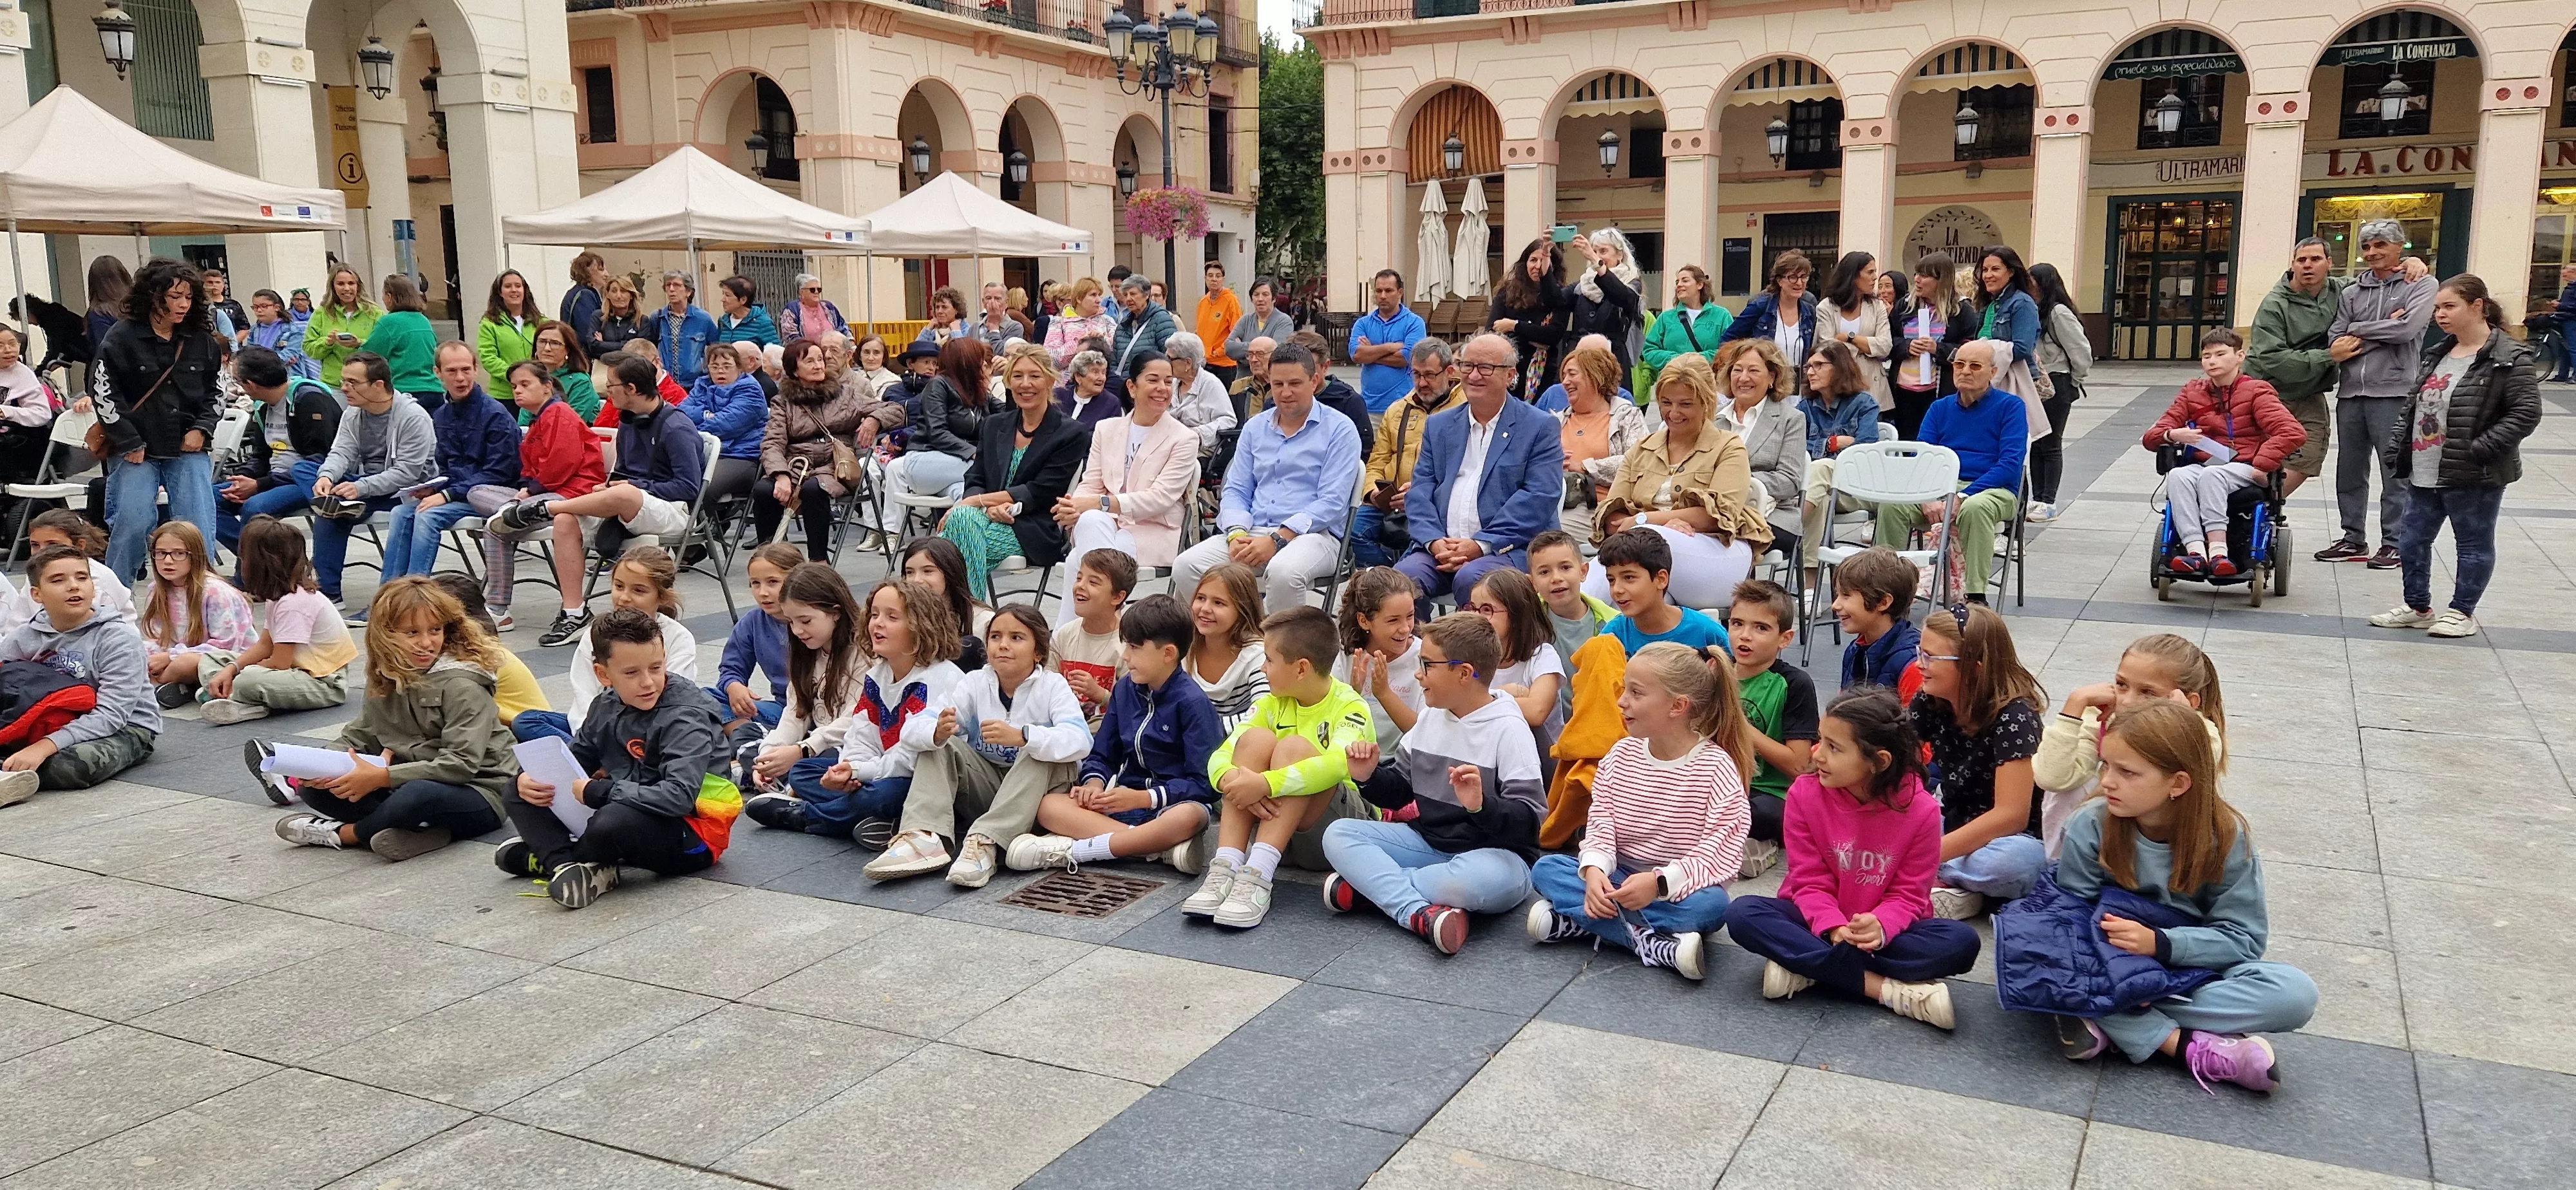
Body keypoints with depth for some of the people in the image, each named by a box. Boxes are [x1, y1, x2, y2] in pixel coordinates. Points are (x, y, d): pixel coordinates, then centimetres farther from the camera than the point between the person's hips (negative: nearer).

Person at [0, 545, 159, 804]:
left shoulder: (117, 638, -12)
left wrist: (44, 746, -33)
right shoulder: (24, 638, 4)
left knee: (76, 764, -37)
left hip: (125, 728, -5)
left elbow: (110, 715, -21)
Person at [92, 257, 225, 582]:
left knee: (199, 527, -7)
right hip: (135, 451, -3)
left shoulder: (202, 340, 7)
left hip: (188, 449, 3)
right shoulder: (121, 337, -4)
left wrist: (202, 429, 1)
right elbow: (102, 392, -6)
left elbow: (216, 391, 16)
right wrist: (129, 443, -9)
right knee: (132, 523, -12)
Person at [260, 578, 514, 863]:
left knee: (420, 794, -37)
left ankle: (340, 832, -11)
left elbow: (461, 764, -23)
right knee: (318, 788, -2)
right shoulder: (387, 679, 7)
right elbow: (359, 735, 10)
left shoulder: (460, 685, -17)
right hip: (413, 782, 7)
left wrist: (380, 777, -27)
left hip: (478, 792, -7)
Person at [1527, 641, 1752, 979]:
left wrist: (1660, 882, -33)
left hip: (1678, 888, -4)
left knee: (1710, 905, -37)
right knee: (1546, 868, -17)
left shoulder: (1716, 768, -14)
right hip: (1621, 877, 4)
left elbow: (1721, 852, -20)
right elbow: (1600, 824, -3)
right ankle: (1651, 944, -28)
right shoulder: (1621, 755, 0)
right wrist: (1595, 870, -25)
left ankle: (1570, 920, -29)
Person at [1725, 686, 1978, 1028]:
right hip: (1820, 923, 1)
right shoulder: (1805, 794, -12)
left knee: (1962, 942, -29)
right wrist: (1834, 928, -30)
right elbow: (1810, 881, -10)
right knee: (1742, 913, -28)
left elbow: (1909, 894, -11)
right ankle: (1887, 988, -30)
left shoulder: (1921, 809, -14)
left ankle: (1806, 967, -27)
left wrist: (1880, 927, -33)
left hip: (1883, 929, 0)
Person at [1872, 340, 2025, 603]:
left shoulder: (2010, 406, 3)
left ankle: (1976, 596, -34)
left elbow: (2011, 463, -8)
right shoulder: (1940, 408, 17)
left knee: (1974, 508, -39)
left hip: (1992, 490, -4)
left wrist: (1963, 497, -19)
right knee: (1892, 504, -25)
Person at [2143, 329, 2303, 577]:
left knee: (2211, 475, -37)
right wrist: (2173, 435, -12)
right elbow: (2152, 436, 12)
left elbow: (2293, 432, -9)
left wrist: (2262, 465, -21)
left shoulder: (2255, 392, 6)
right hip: (2202, 465, 3)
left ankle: (2218, 551, -44)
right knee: (2177, 476, -32)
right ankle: (2196, 551, -45)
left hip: (2244, 470, -3)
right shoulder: (2193, 392, 18)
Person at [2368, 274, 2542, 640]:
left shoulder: (2509, 358, -12)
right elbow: (2413, 404, 17)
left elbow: (2526, 413, -17)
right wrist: (2396, 446, 7)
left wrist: (2480, 449, -22)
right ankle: (2418, 607, 27)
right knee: (2412, 542, 13)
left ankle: (2462, 612, 19)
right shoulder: (2439, 354, 12)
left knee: (2474, 544, 8)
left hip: (2474, 477, -8)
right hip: (2424, 474, 8)